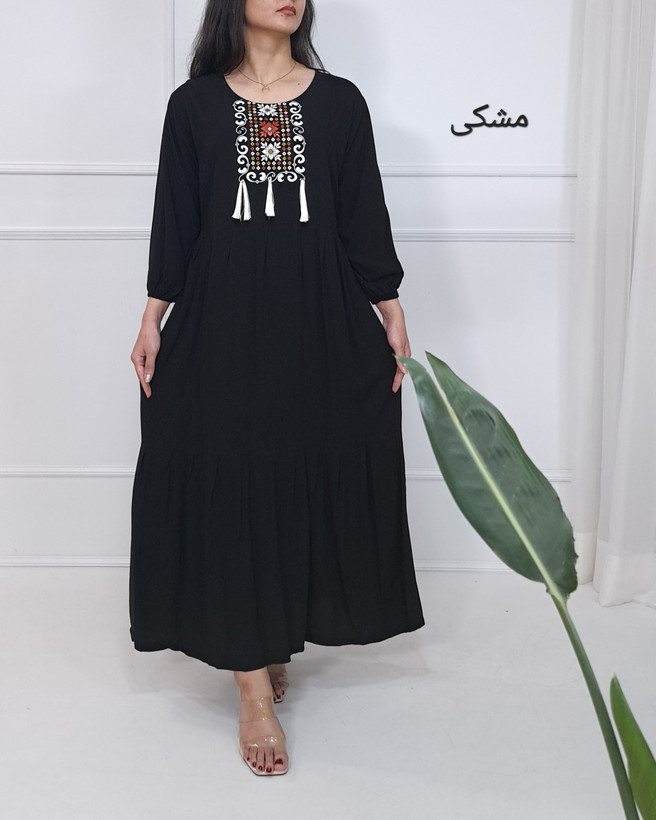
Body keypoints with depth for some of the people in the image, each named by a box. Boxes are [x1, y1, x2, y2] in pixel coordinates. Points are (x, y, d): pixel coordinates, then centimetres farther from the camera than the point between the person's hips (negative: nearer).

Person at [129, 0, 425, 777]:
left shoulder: (339, 102, 5)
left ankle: (275, 640, 29)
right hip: (221, 323, -1)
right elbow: (174, 220, 5)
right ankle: (255, 687, 7)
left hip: (321, 326, 2)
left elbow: (365, 217, 6)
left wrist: (391, 315, 4)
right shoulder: (193, 104, 3)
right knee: (230, 487, -2)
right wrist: (154, 318, 2)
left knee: (312, 479, 6)